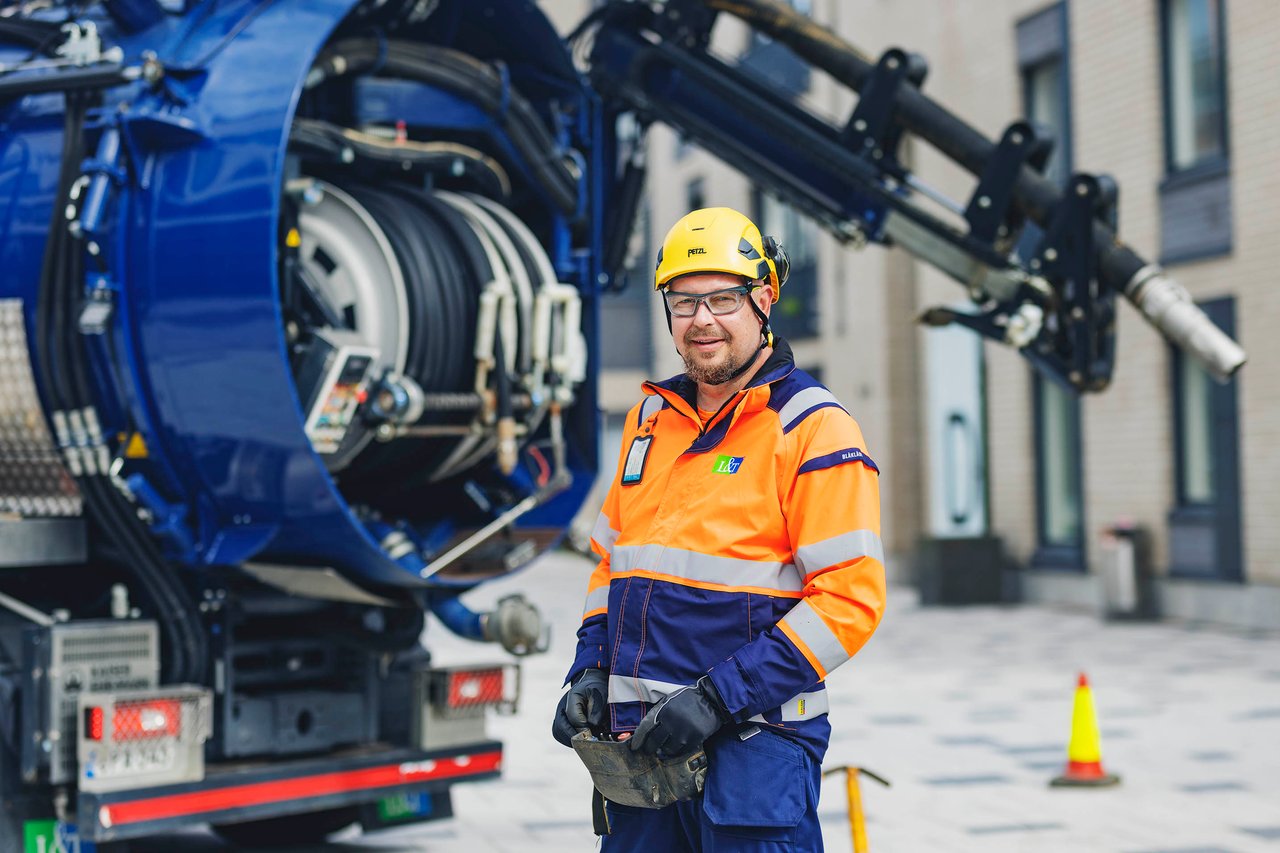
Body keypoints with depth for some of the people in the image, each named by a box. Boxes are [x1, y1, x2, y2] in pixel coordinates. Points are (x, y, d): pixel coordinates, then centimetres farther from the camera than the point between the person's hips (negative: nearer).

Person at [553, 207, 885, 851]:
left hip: (754, 740, -6)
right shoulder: (651, 416, 11)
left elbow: (850, 597, -15)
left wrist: (718, 699, -19)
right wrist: (591, 671, 6)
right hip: (638, 739, 6)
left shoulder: (812, 427, -9)